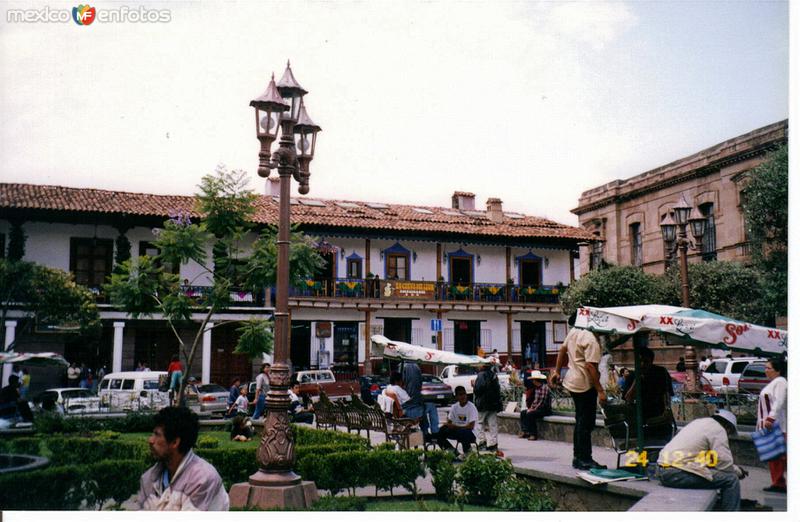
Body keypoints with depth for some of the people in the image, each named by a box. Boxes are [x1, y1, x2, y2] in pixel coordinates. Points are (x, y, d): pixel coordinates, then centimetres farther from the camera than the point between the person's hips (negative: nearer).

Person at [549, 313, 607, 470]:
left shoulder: (574, 331, 5)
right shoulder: (591, 339, -21)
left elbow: (562, 349, 14)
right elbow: (590, 366, -25)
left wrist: (557, 371, 23)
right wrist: (600, 391, -22)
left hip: (572, 380, 9)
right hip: (584, 384, -9)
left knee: (580, 421, 17)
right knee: (586, 423, -2)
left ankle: (578, 457, 24)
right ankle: (584, 459, 3)